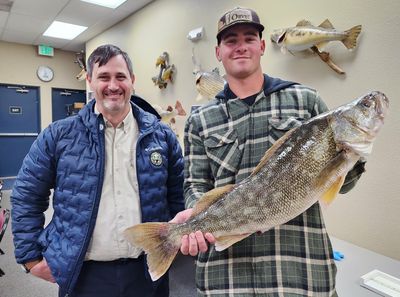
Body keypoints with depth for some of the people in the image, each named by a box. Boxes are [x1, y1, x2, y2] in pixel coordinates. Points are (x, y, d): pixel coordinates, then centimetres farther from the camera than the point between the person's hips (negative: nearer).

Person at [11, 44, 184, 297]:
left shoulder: (161, 134, -1)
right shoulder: (59, 135, -4)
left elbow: (177, 195, 5)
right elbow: (27, 196, 2)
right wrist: (31, 257, 1)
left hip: (147, 270, 1)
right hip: (84, 273, 0)